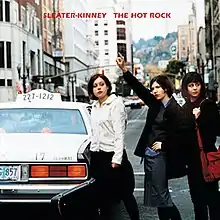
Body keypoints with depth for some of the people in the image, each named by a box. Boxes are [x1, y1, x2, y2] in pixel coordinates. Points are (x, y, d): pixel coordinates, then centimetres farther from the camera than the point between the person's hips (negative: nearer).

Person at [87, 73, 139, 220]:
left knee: (125, 193, 1)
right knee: (103, 194, 11)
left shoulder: (116, 103, -7)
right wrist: (93, 150, 11)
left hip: (112, 154, -7)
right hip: (97, 155, 7)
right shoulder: (95, 107, 13)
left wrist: (117, 158, -19)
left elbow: (119, 133, -14)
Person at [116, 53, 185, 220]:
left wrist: (163, 144, -12)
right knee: (157, 193, 12)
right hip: (149, 154, 7)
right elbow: (139, 88, 4)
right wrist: (124, 69, -2)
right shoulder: (155, 103, 8)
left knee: (160, 193, -6)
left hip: (160, 155, -7)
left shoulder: (175, 109, -12)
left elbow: (179, 135, -14)